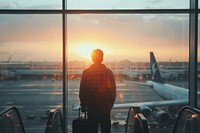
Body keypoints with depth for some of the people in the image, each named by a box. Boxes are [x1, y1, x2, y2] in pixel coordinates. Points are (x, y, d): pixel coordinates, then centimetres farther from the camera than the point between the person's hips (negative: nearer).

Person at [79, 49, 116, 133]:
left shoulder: (86, 72, -5)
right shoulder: (108, 72, -6)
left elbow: (82, 91, -2)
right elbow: (113, 91, -3)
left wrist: (83, 105, 10)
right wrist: (110, 104, 10)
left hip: (91, 108, 0)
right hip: (105, 107, 0)